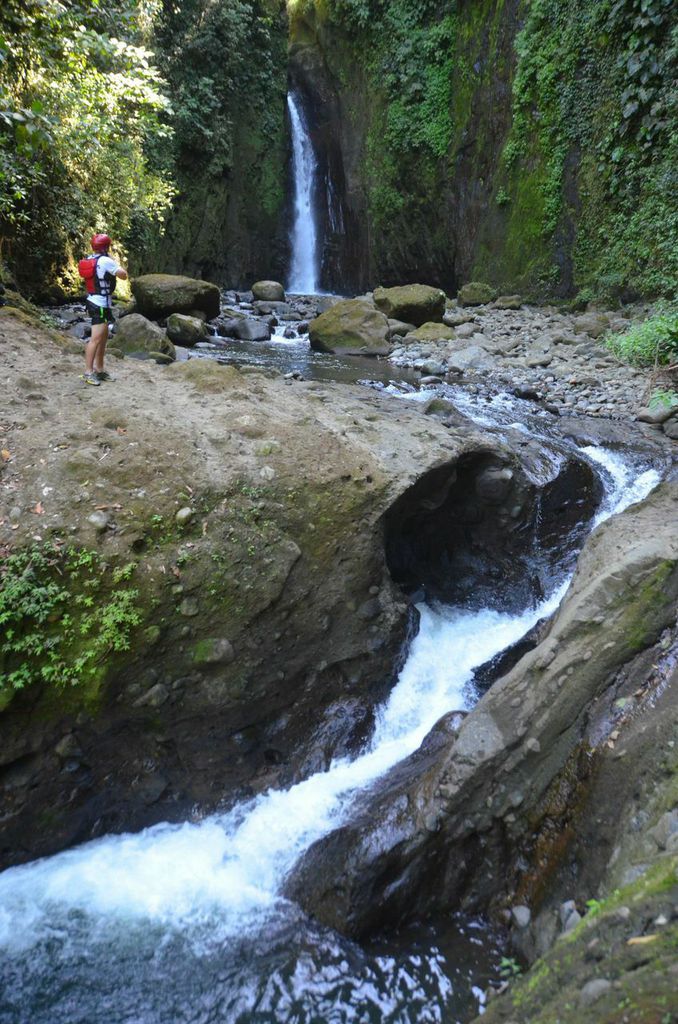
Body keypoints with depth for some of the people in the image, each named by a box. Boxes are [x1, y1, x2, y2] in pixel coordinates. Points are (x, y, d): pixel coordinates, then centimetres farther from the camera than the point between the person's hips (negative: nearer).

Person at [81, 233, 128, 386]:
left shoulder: (90, 259, 9)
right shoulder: (106, 261, -16)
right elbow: (124, 276, -11)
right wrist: (115, 261, 2)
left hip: (94, 301, 10)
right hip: (101, 305, -10)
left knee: (104, 337, 16)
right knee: (96, 339, -10)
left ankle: (99, 369, 21)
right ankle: (88, 372, -11)